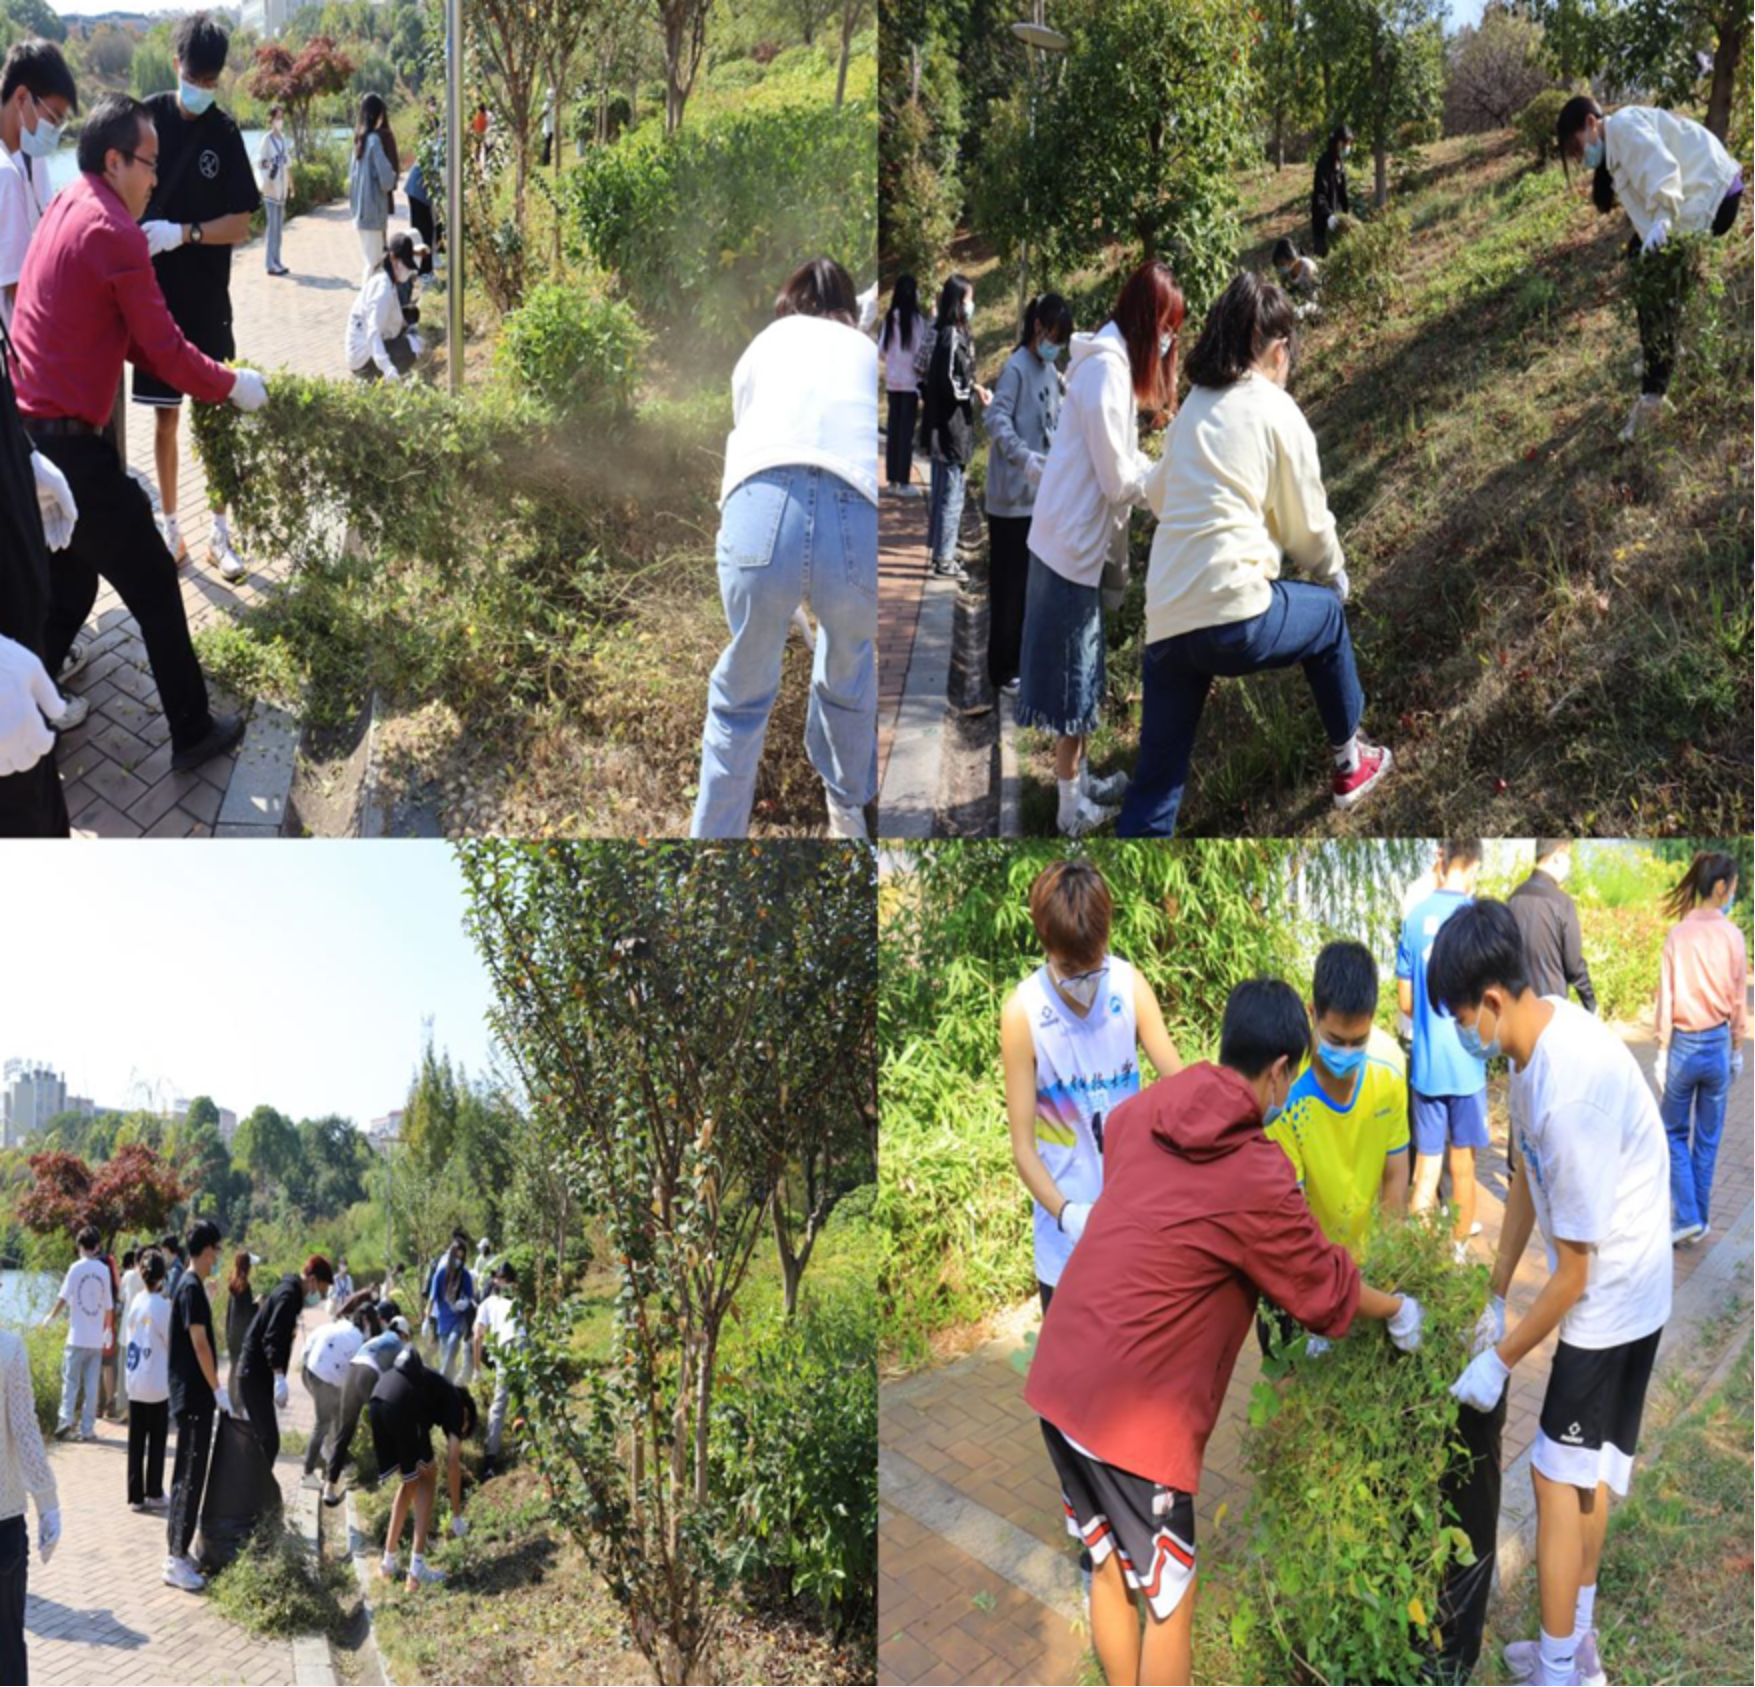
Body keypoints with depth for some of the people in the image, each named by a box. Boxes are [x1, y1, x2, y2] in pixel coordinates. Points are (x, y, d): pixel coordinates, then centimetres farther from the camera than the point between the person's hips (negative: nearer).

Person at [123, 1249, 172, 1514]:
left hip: (134, 1383, 5)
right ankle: (154, 1494, 12)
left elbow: (125, 1339, 11)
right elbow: (173, 1342, -8)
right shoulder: (162, 1305, -15)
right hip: (157, 1384, -5)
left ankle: (136, 1495, 12)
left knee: (136, 1441, 9)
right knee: (157, 1442, 7)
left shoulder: (134, 1302, 1)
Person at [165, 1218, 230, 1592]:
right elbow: (199, 1343, -20)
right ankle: (175, 1560, -4)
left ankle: (178, 1550, 22)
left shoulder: (189, 1285, 13)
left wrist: (213, 1388, 20)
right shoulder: (192, 1288, -17)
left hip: (191, 1394, 10)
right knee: (190, 1476, -7)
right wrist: (218, 1389, -16)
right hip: (194, 1396, -10)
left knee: (186, 1473, 14)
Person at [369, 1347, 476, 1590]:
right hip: (402, 1406, -7)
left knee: (410, 1479, 24)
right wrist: (457, 1515, 21)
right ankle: (417, 1566, 8)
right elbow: (452, 1464, 14)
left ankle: (388, 1561, 28)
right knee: (427, 1478, 14)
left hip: (376, 1401, 7)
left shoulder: (436, 1391, 36)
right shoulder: (455, 1403, 19)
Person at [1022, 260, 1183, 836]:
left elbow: (1118, 457, 16)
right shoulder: (1108, 369, -20)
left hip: (1075, 536, 10)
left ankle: (1079, 779, 31)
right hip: (1074, 542, -10)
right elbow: (1118, 479, -18)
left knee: (1078, 664, 18)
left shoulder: (1110, 359, 12)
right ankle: (1072, 806, 10)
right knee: (1072, 669, 0)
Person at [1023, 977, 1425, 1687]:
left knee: (1111, 1569, 22)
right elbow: (1329, 1292, 0)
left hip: (1061, 1379, 7)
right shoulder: (1257, 1178, -14)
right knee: (1169, 1597, 11)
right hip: (1134, 1409, -7)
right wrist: (1398, 1308, 21)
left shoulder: (1142, 1110, 4)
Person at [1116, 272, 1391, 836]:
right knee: (1328, 613, 27)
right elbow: (1308, 525, 7)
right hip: (1233, 615, -5)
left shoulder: (1194, 407, 19)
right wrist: (1336, 577, 27)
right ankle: (1348, 765, 40)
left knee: (1156, 781, 9)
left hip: (1164, 623, 5)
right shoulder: (1276, 409, 2)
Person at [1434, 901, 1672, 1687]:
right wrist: (1495, 1298, 14)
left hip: (1611, 1296, -9)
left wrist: (1500, 1361, -12)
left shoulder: (1569, 1094, -34)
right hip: (1618, 1285, 9)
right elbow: (1526, 1177, 8)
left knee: (1559, 1474, 2)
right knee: (1589, 1471, 19)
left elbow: (1572, 1273, -24)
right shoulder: (1540, 1032, -6)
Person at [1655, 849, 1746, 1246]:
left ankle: (1686, 1216, 4)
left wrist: (1662, 1053, -1)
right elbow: (1739, 1001, -1)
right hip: (1718, 1045, 1)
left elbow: (1666, 999, -8)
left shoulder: (1678, 935, -10)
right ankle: (1700, 1220, 20)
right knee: (1707, 1138, 13)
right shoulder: (1734, 937, -9)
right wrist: (1737, 1051, 11)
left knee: (1674, 1134, 13)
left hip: (1683, 1045, -1)